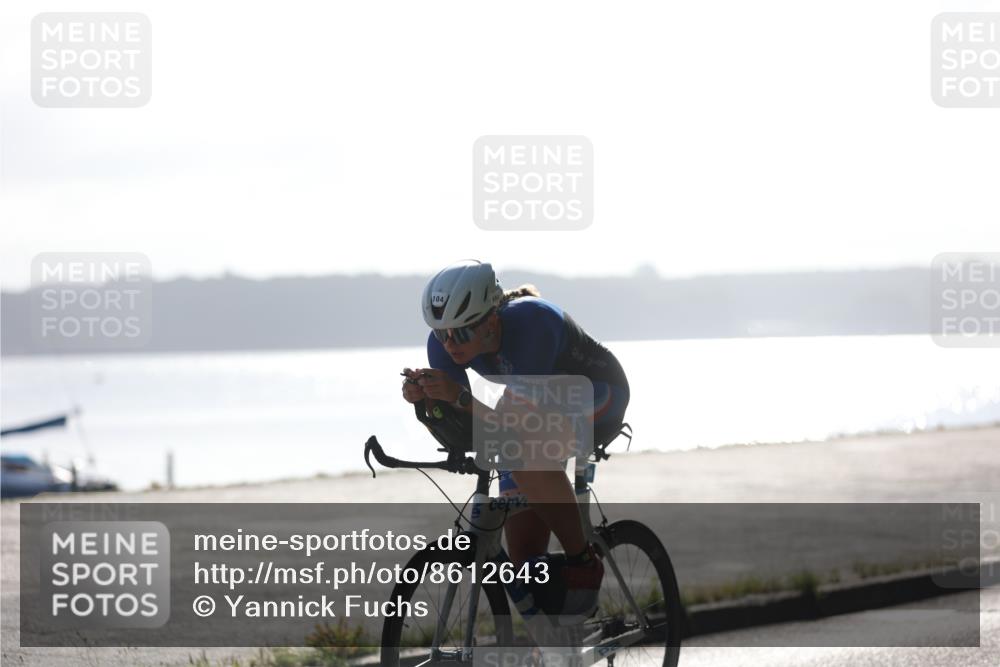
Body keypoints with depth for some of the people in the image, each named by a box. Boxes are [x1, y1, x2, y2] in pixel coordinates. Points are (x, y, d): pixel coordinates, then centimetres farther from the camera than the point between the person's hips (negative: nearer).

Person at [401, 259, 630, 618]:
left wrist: (461, 396, -54)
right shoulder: (446, 341, -20)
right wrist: (422, 397, -39)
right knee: (523, 552, -5)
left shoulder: (532, 322, -37)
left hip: (597, 398, -6)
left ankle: (582, 564, -20)